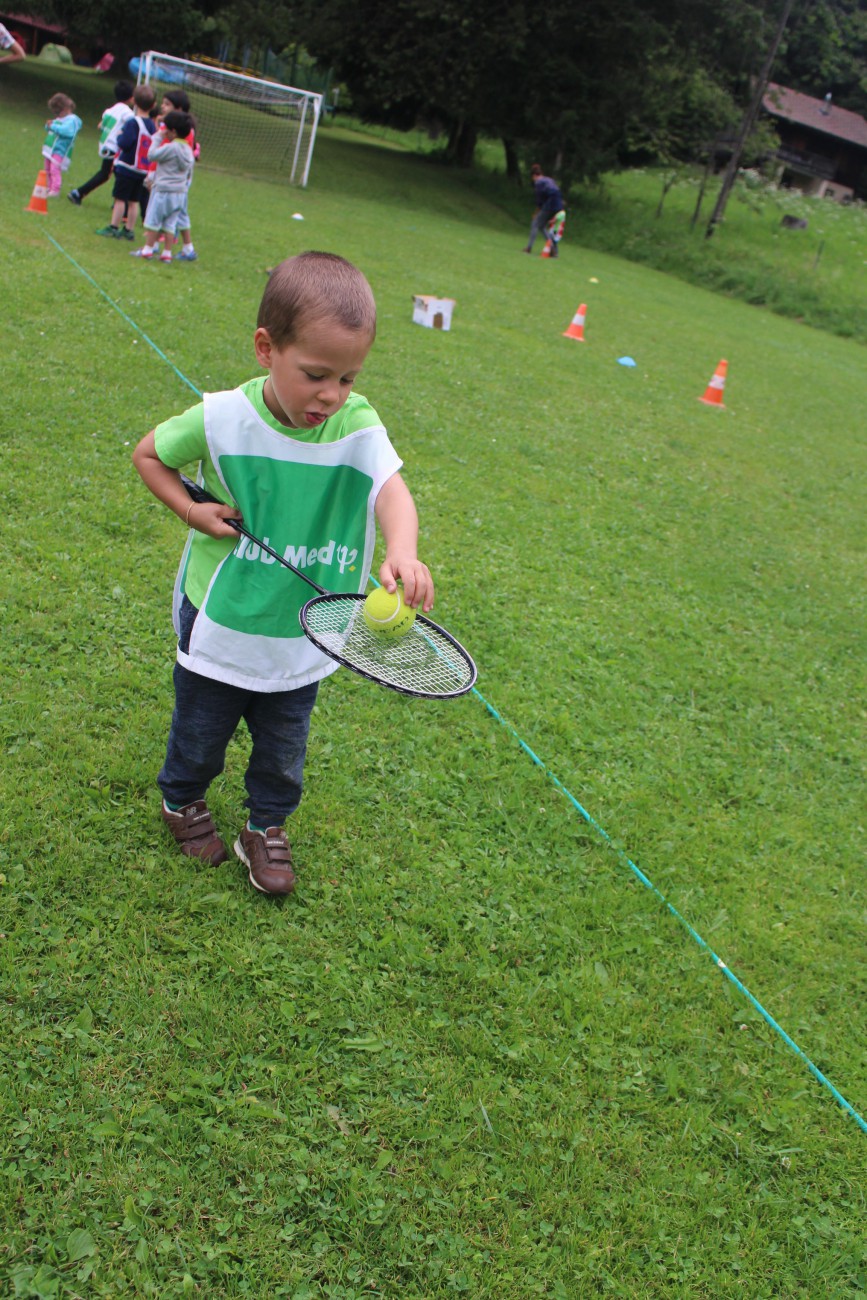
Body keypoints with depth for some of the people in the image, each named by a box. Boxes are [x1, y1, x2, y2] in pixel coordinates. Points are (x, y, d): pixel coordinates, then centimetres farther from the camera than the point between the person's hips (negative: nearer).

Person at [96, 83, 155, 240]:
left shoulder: (133, 122, -15)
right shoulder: (152, 125, 6)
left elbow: (125, 143, -22)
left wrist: (120, 135, -3)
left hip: (127, 167, -6)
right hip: (143, 170, 6)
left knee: (120, 198, 0)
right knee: (133, 201, 10)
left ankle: (113, 227, 2)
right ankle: (129, 230, 13)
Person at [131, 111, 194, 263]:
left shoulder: (170, 147, -15)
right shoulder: (188, 150, 9)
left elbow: (152, 155, -15)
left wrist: (157, 137, -6)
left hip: (163, 190, -7)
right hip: (180, 193, 7)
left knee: (153, 220, 3)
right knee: (170, 223, 9)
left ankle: (147, 249, 6)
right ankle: (167, 253, 8)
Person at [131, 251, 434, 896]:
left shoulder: (358, 426, -19)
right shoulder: (222, 419, -19)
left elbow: (392, 491, -36)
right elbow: (149, 453, -1)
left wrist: (403, 552, -56)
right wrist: (192, 510, -15)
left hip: (304, 639, 1)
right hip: (220, 625, -1)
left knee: (283, 750, 19)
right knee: (200, 733, 22)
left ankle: (267, 825, 45)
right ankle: (183, 801, 51)